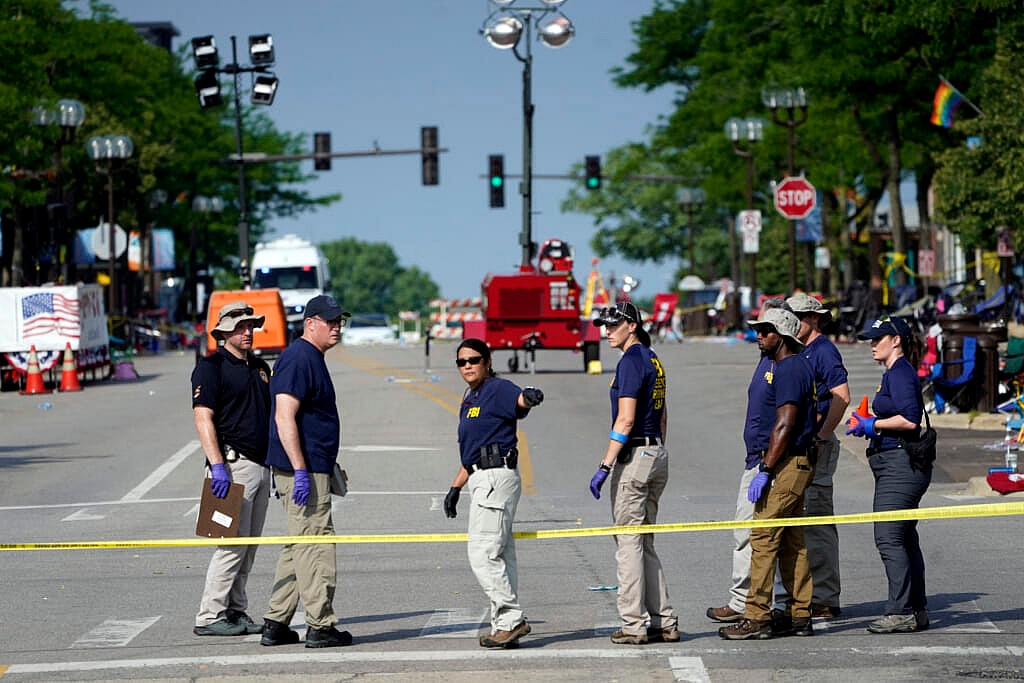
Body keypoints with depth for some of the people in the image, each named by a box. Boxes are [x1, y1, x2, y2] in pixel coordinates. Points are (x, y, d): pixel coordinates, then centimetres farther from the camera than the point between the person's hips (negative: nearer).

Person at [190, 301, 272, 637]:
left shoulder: (260, 367, 18)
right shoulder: (211, 367, -7)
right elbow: (203, 418, -14)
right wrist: (217, 465, -22)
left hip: (261, 465, 8)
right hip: (234, 464, -8)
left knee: (250, 545, 9)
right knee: (233, 543, -11)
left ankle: (236, 611, 15)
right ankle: (210, 616, -7)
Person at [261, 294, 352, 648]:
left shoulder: (312, 358, 18)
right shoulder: (298, 359, -15)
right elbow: (284, 418, -22)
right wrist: (300, 471, -26)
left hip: (309, 469, 11)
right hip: (304, 470, -11)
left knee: (298, 547, 14)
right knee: (316, 547, -7)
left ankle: (276, 624, 17)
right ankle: (320, 627, -3)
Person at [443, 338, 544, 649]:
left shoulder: (497, 389, -7)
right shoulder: (469, 401, 22)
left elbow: (519, 401, -31)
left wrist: (530, 397, -53)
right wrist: (456, 487, 27)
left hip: (496, 478, -10)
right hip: (483, 480, 10)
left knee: (483, 553, -13)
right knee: (500, 555, 8)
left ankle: (511, 619, -11)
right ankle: (505, 627, 9)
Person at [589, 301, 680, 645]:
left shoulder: (631, 361, -13)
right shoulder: (652, 360, 16)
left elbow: (626, 420, -20)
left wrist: (605, 466, -21)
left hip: (633, 457, -10)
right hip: (657, 455, 10)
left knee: (628, 543, -5)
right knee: (645, 544, 13)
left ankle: (633, 626, -4)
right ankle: (664, 623, 11)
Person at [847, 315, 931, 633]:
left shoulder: (900, 373, -12)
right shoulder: (894, 373, 19)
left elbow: (910, 419, -22)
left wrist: (873, 425, -13)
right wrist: (869, 424, 13)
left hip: (900, 466, -11)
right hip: (900, 467, 11)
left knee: (889, 538, -12)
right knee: (904, 538, 13)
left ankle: (901, 612, -12)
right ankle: (917, 610, 17)